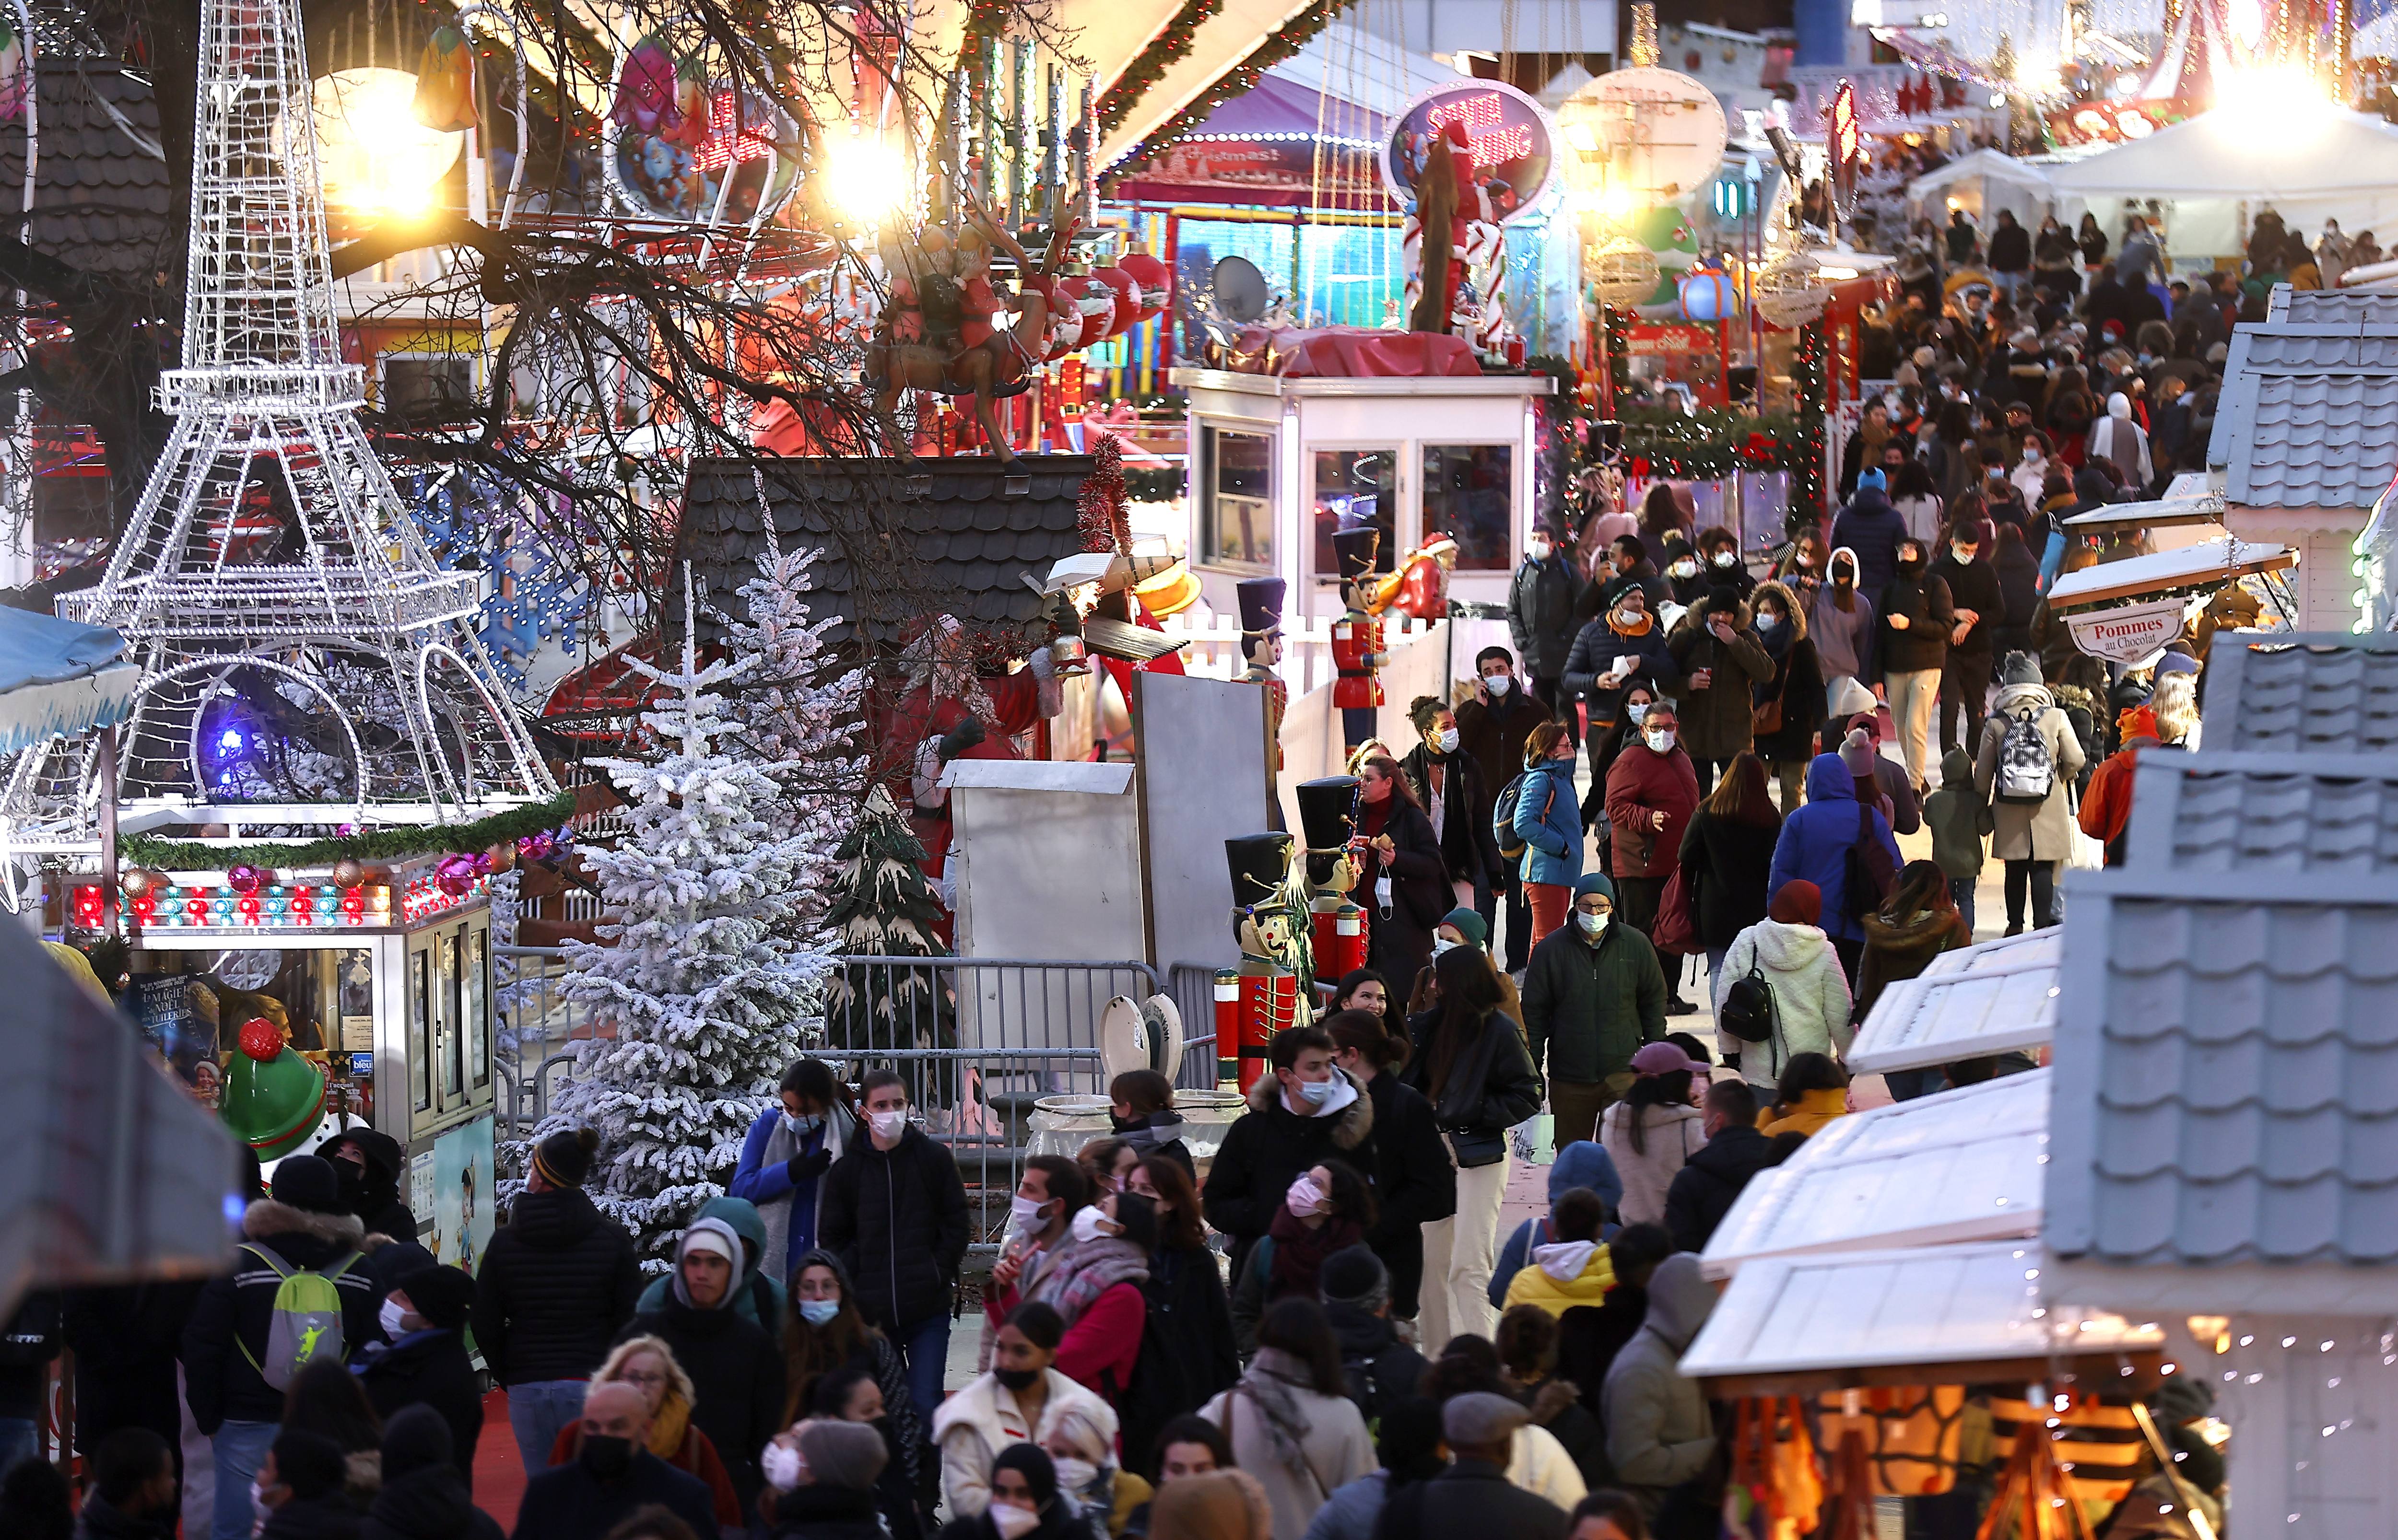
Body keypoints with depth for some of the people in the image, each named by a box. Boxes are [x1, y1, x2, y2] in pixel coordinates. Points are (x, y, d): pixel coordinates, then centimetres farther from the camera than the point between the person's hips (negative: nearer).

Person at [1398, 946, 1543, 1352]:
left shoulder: (1501, 1031, -12)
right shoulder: (1436, 1025, 7)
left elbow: (1527, 1098, -11)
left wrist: (1471, 1114, -13)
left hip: (1480, 1155, -7)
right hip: (1437, 1150, 7)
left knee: (1468, 1265, -13)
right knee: (1432, 1259, 12)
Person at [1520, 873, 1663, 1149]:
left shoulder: (1636, 945, 2)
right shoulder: (1551, 950, 0)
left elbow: (1654, 1002, 12)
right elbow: (1534, 1013, 5)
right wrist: (1532, 1071, 2)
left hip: (1623, 1073, -1)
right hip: (1569, 1079, 1)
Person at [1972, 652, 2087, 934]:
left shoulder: (1996, 723, -4)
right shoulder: (2056, 718, -7)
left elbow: (1983, 772, 0)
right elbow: (2076, 760, -6)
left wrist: (1983, 806, 13)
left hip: (2009, 813, 1)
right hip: (2050, 809, -1)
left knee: (2015, 869, 12)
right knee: (2044, 869, 3)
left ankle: (2015, 926, 17)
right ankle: (2044, 925, -1)